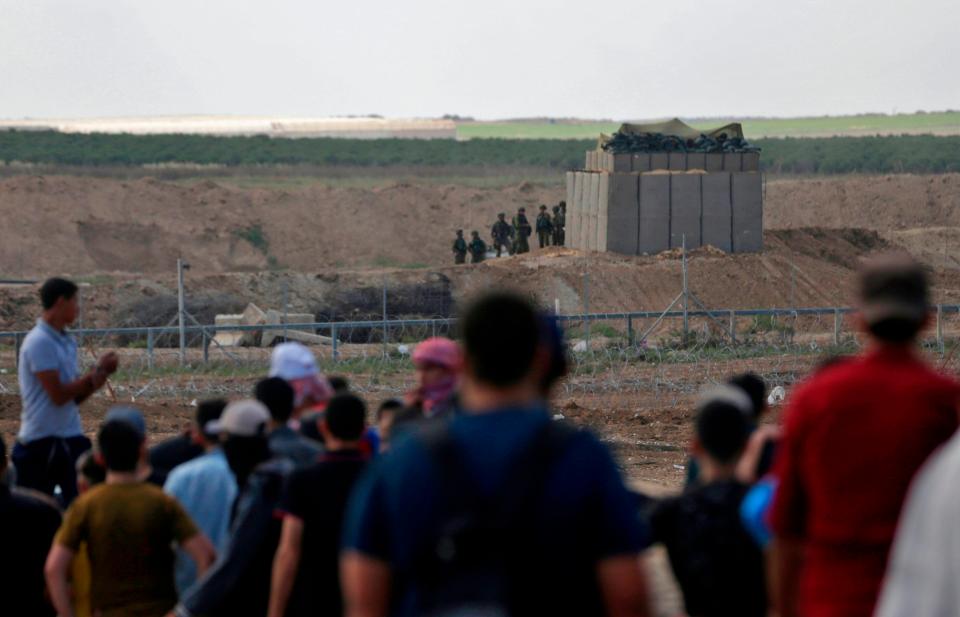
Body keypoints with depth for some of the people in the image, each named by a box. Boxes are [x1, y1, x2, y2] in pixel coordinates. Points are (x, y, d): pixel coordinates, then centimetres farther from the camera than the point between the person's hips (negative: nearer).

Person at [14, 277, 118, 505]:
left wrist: (99, 374, -3)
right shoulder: (40, 342, -16)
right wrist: (97, 372, -11)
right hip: (41, 442, -8)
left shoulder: (67, 342, 10)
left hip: (71, 438, 8)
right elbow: (59, 395, -20)